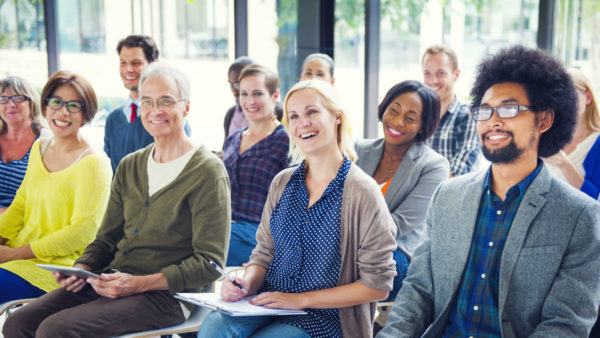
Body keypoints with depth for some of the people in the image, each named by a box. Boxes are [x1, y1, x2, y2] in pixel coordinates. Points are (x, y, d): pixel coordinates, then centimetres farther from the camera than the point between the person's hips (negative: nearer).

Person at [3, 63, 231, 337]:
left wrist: (140, 283, -19)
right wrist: (82, 267, -1)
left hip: (166, 295, -6)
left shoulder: (207, 171, -7)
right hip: (112, 280, 7)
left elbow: (209, 262, -11)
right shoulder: (129, 167, 15)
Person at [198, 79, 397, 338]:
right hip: (268, 304, 4)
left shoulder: (362, 192, -9)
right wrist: (246, 283, -8)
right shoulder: (282, 183, 9)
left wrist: (302, 299, -13)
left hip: (324, 317, -4)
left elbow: (378, 284, -10)